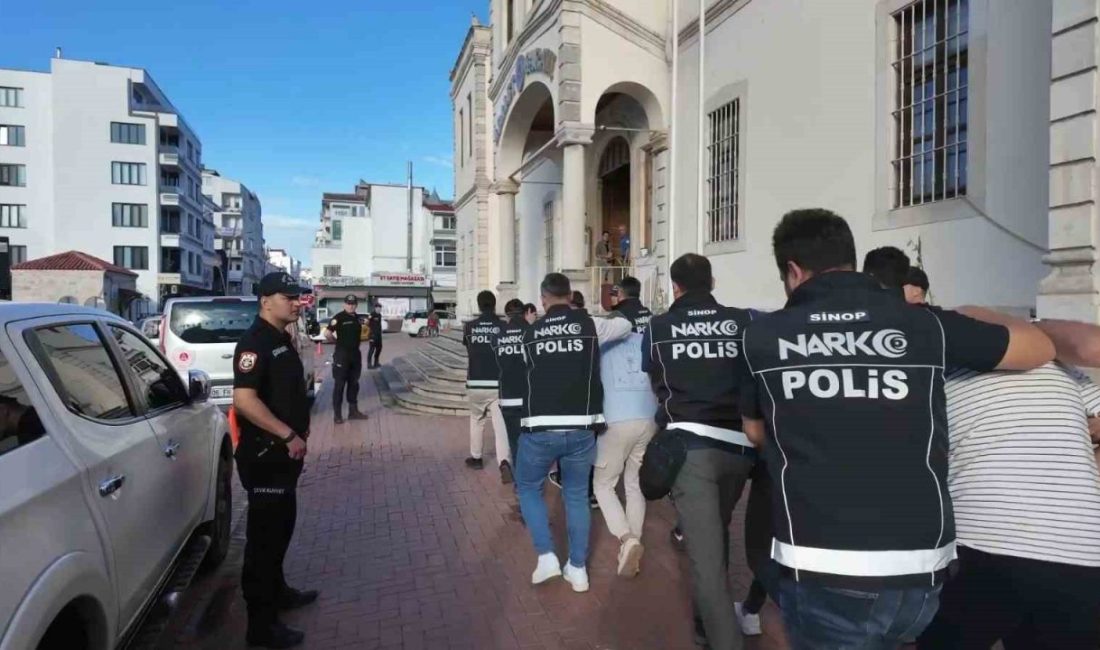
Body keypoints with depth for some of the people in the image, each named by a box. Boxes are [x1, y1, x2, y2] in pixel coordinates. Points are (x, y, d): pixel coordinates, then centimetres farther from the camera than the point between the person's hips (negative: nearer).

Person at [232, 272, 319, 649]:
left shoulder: (281, 339, 12)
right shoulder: (255, 342, -18)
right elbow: (244, 400, -28)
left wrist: (300, 428, 15)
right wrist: (288, 435, -26)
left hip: (284, 453, 10)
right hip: (264, 455, -10)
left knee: (282, 525, 21)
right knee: (265, 533, -1)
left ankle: (277, 591, 39)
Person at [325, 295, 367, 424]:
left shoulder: (358, 318, 11)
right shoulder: (338, 318, -11)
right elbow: (327, 333, -17)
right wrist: (338, 340, -6)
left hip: (355, 354, 7)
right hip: (342, 355, -7)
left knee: (354, 383, 13)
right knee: (339, 384, -2)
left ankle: (353, 411, 22)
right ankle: (337, 414, 4)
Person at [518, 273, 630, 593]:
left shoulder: (531, 333, 6)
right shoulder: (590, 325, 3)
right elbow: (627, 325, 16)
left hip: (539, 427, -1)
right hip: (581, 428, 1)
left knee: (528, 487, 21)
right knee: (576, 494, 18)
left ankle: (546, 556, 13)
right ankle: (578, 568, 24)